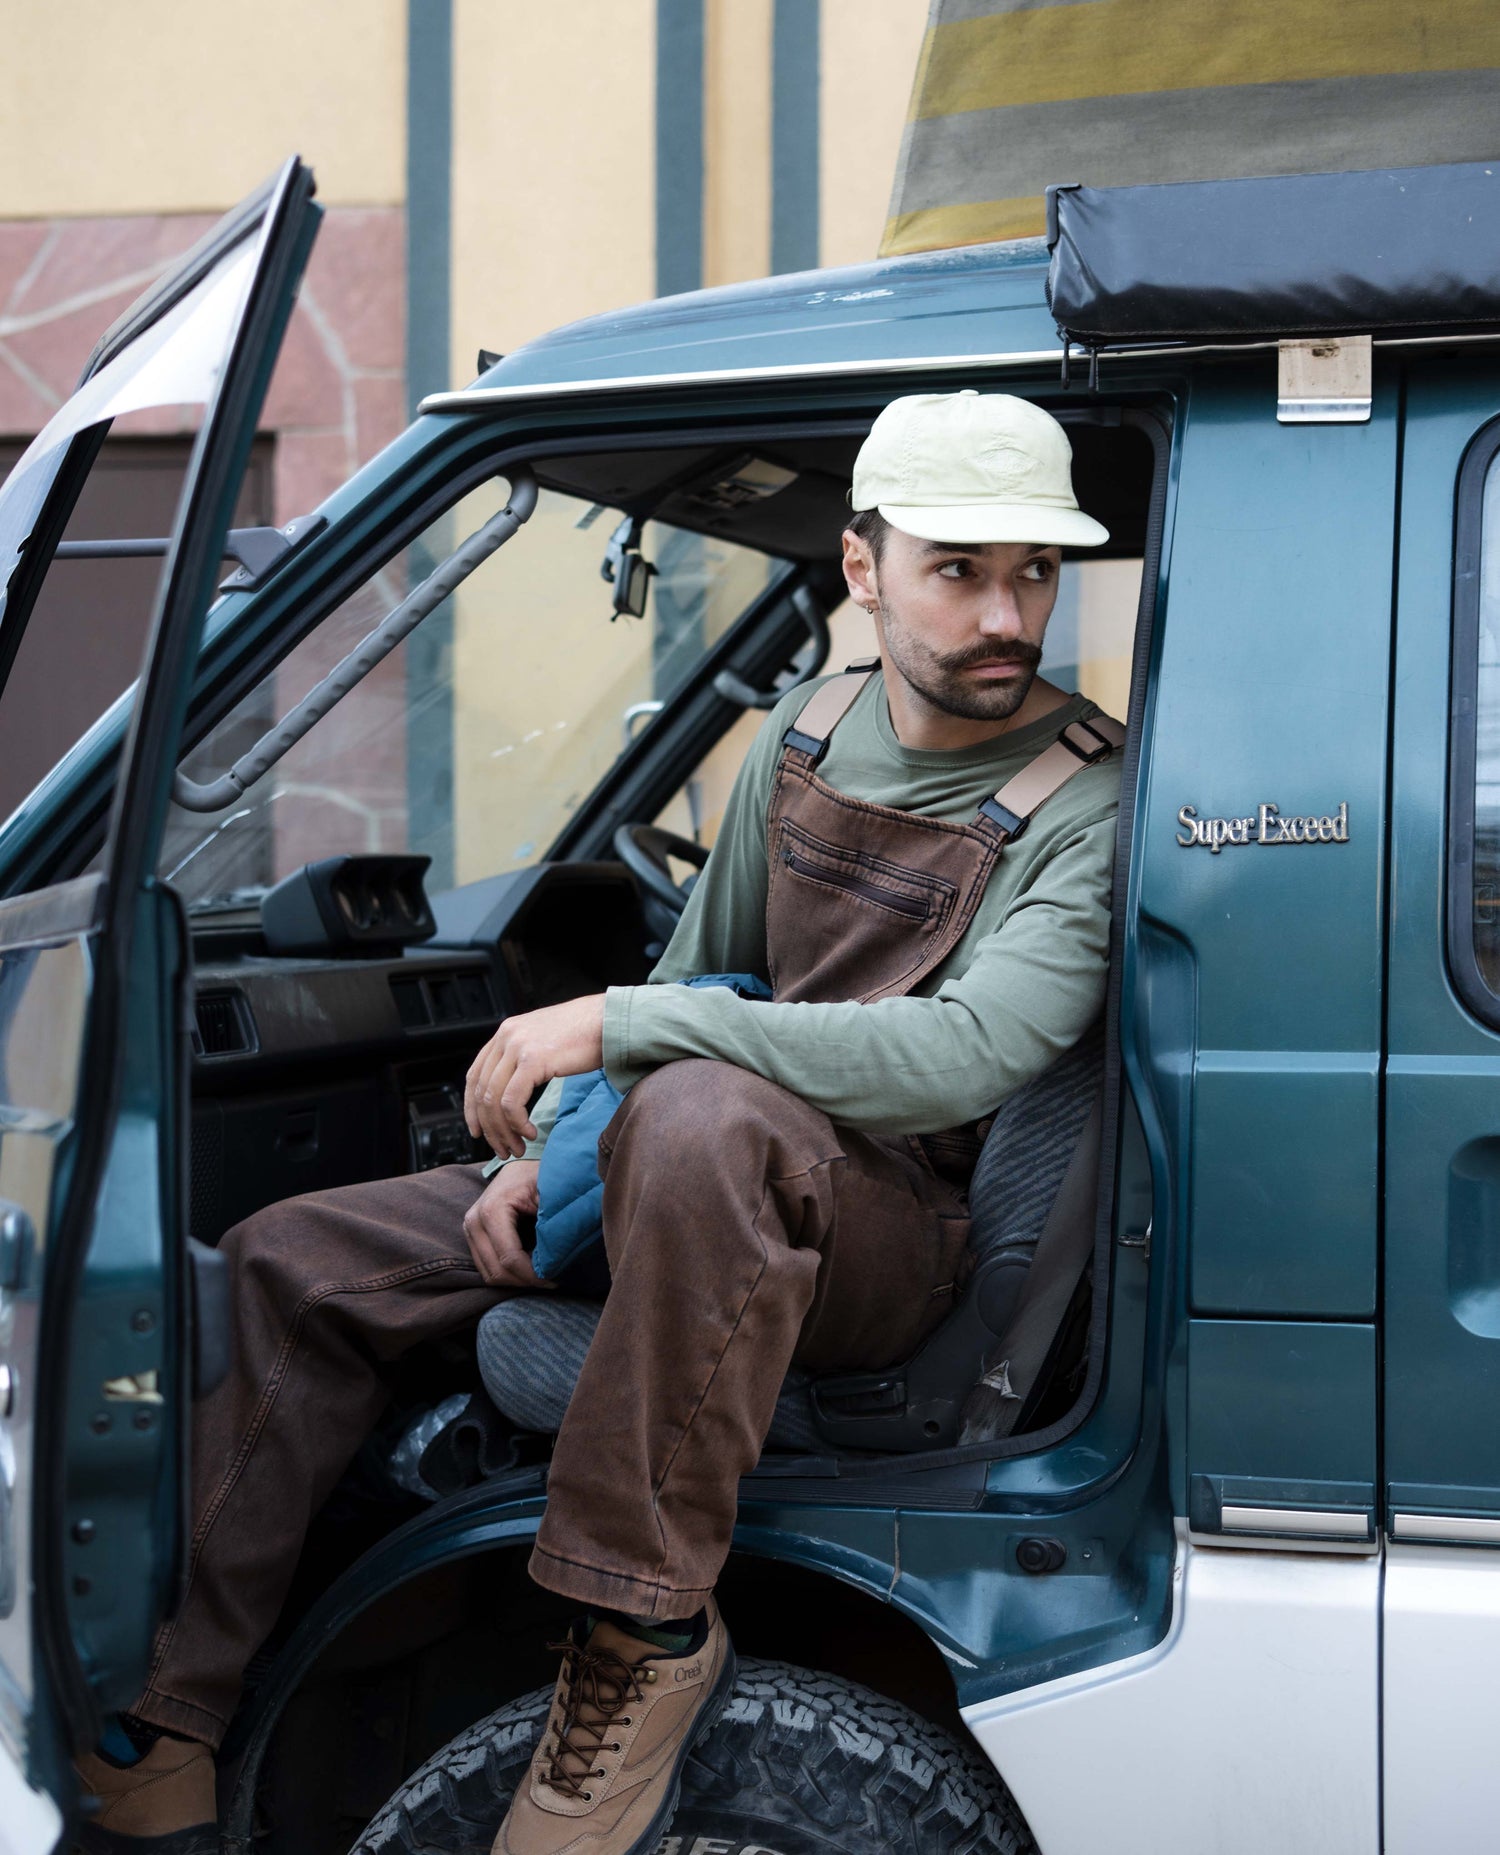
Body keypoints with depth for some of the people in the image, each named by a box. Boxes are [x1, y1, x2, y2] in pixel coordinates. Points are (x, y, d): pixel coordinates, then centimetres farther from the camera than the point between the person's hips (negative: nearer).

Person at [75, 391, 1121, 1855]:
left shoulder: (1089, 803, -14)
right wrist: (553, 1146, 5)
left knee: (702, 1116, -42)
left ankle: (646, 1634, -28)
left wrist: (619, 1024, -28)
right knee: (288, 1264, 3)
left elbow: (964, 1054, -31)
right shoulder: (806, 734, 8)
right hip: (688, 1200, 8)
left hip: (894, 1232, -7)